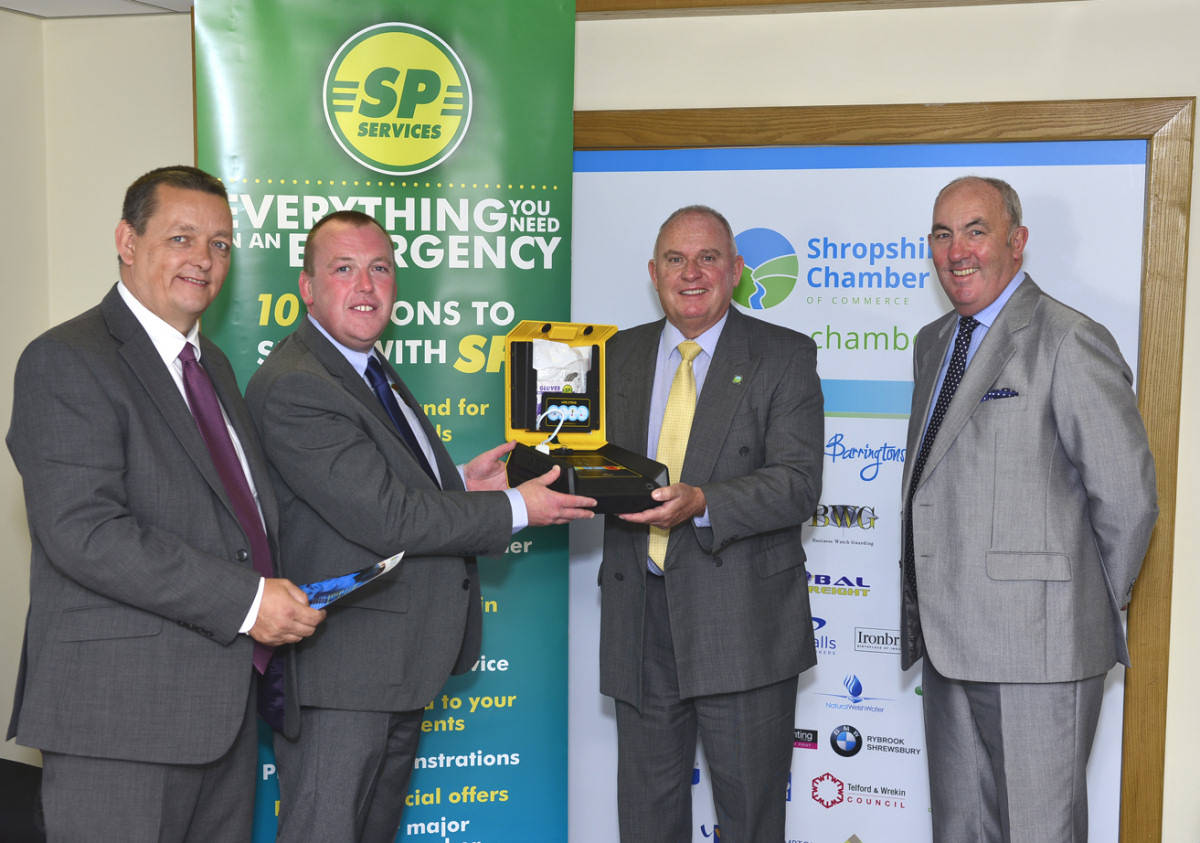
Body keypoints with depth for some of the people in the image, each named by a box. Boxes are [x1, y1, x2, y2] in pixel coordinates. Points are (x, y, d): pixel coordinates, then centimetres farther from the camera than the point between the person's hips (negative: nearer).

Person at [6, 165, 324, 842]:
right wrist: (244, 600, -22)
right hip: (120, 709, -8)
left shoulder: (214, 364, 18)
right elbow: (84, 531, -22)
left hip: (226, 704, 8)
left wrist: (284, 603, 5)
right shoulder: (67, 361, -10)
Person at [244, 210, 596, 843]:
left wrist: (459, 481, 5)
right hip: (342, 669, -10)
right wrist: (513, 510, -16)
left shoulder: (369, 367, 13)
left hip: (400, 664, 10)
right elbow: (382, 517, -24)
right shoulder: (294, 387, -20)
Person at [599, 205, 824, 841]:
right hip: (639, 617, 4)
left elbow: (798, 484, -12)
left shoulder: (786, 357, -2)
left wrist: (701, 503, -27)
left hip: (743, 621, -3)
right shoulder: (619, 354, 12)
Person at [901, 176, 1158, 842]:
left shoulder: (1070, 343, -12)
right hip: (948, 641, 8)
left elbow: (1128, 497, -12)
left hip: (1036, 646, -8)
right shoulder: (932, 344, 14)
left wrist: (1094, 606, -1)